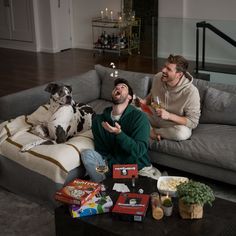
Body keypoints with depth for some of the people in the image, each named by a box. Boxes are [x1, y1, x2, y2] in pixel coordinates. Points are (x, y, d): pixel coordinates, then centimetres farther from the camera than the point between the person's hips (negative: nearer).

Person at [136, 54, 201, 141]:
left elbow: (193, 122, -21)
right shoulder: (158, 78, -11)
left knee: (183, 133, -38)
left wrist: (169, 115, -31)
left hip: (175, 125, -4)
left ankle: (152, 131, -12)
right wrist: (144, 101, -10)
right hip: (153, 117, 4)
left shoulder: (191, 92, -26)